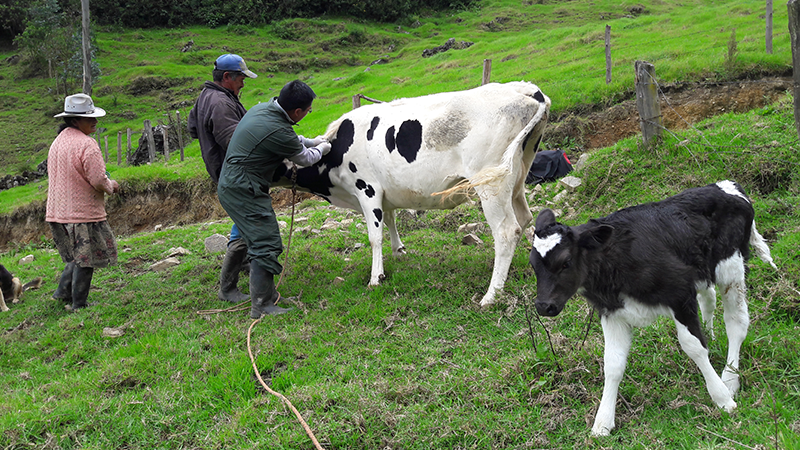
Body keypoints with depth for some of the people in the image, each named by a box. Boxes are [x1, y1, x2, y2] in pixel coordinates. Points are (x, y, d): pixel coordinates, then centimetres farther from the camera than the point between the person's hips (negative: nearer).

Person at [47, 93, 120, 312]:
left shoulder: (57, 142, 13)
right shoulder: (86, 144, -17)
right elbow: (98, 180, -21)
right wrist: (111, 186, 1)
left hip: (58, 211, 9)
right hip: (83, 212, -8)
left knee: (77, 256, 22)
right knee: (86, 260, 2)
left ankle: (63, 290, 15)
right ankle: (78, 304, 7)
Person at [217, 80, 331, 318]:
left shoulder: (261, 109, 6)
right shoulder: (278, 132, -23)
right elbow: (304, 159, -2)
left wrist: (310, 142, 34)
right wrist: (320, 150, 18)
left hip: (231, 185, 10)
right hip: (244, 190, -10)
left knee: (261, 242, 16)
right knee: (266, 245, -7)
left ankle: (269, 295, 25)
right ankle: (261, 306, -4)